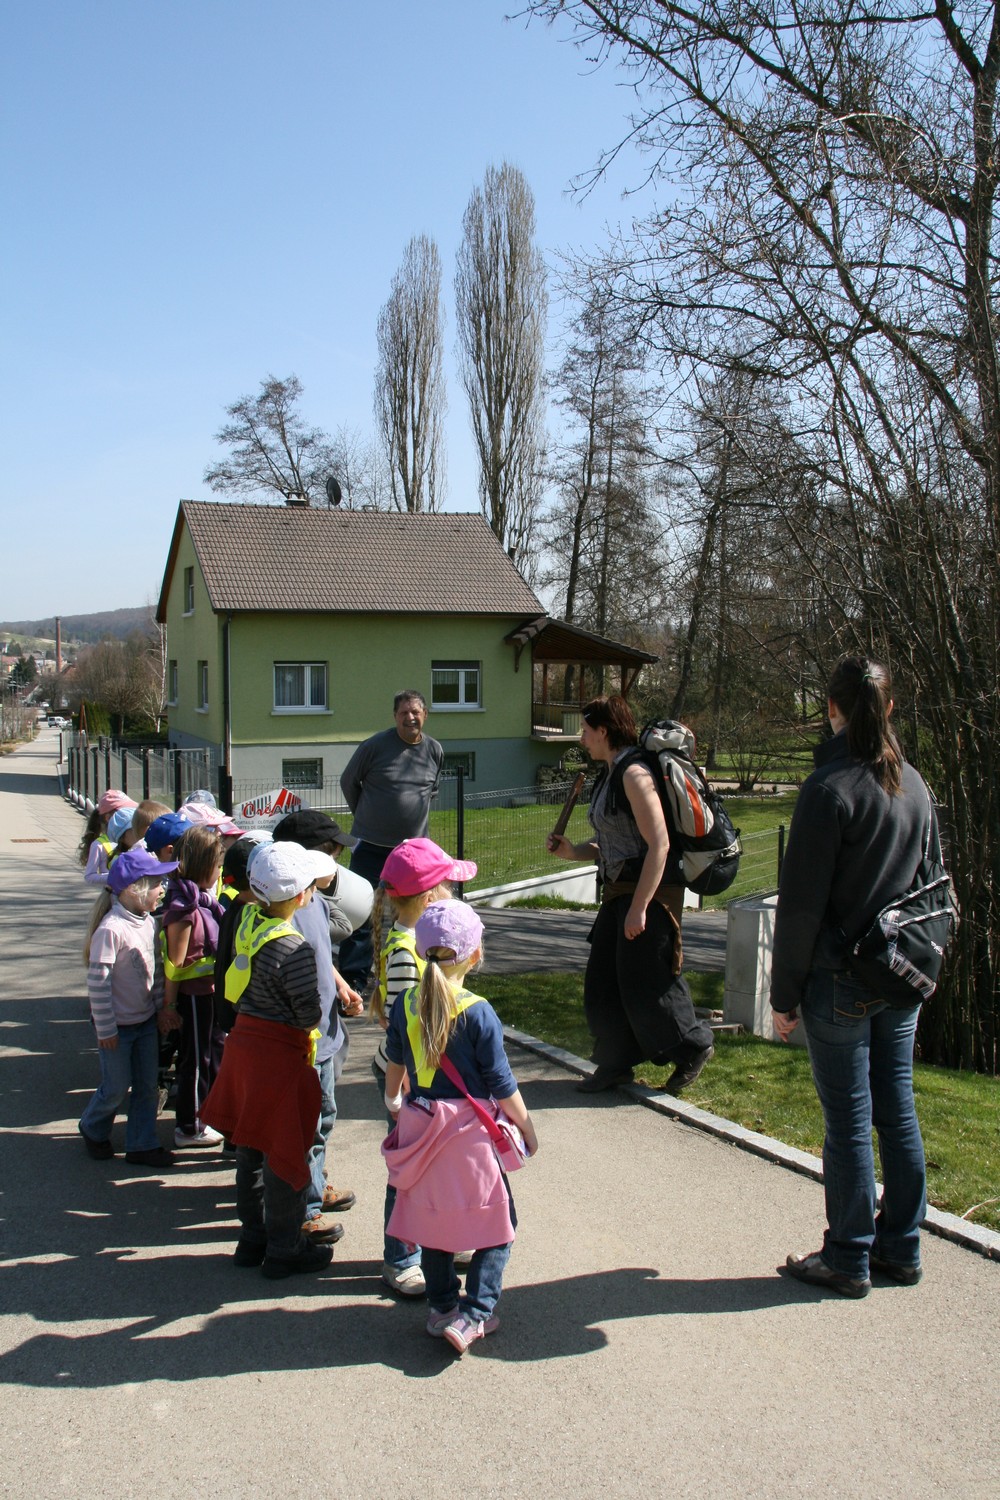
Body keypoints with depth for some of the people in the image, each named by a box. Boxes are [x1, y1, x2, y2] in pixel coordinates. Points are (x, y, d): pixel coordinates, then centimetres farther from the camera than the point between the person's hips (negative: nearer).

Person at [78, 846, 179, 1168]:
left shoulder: (148, 922, 0)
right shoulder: (110, 929, -25)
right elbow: (97, 983, -22)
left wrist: (161, 1008, 13)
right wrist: (105, 1029, -18)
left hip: (145, 1021, 7)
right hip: (118, 1026, -7)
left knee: (147, 1086, 12)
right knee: (117, 1088, 8)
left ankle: (141, 1145, 25)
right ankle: (92, 1129, 36)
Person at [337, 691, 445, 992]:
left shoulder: (435, 751, 3)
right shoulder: (375, 746, -9)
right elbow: (348, 781, 6)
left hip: (414, 844, 4)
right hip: (371, 844, -4)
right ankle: (354, 976, 3)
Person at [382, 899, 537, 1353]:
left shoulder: (405, 1005, -3)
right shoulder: (478, 1013, -17)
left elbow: (394, 1062, 12)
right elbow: (501, 1084, -11)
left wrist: (393, 1100, 32)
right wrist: (526, 1127, 4)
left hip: (420, 1125, 5)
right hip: (468, 1129, -5)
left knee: (432, 1217, 18)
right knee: (496, 1222, 8)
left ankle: (441, 1308, 25)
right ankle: (475, 1313, 1)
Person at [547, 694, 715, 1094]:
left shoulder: (634, 774, -17)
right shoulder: (608, 774, 13)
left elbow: (659, 844, -22)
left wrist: (639, 908, -24)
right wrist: (572, 851, 3)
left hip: (645, 893, -10)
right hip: (617, 892, 10)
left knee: (644, 986, -1)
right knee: (602, 983, 10)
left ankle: (693, 1046, 17)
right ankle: (616, 1064, 20)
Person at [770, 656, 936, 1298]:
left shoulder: (830, 787, -16)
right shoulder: (914, 784, 6)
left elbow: (802, 902, -15)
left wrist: (785, 993, -8)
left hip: (841, 981, -7)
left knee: (848, 1122, 3)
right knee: (898, 1112, 14)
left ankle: (848, 1258, 14)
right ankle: (901, 1247, 25)